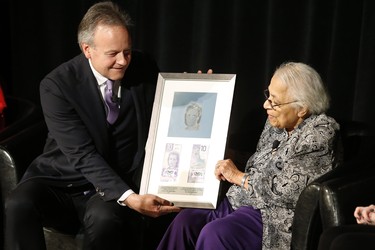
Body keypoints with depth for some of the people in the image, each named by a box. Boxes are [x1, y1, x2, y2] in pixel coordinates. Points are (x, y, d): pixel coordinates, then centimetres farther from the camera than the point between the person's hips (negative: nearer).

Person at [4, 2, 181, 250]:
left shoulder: (144, 68, -3)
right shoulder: (57, 85, -14)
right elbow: (83, 155, -21)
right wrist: (129, 198, -33)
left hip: (120, 183, 1)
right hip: (62, 180, 0)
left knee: (104, 217, -35)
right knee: (18, 206, -31)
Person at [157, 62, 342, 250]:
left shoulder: (320, 133, -11)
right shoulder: (275, 124, 13)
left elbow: (289, 189, -19)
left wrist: (238, 176, -11)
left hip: (273, 215, -8)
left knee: (214, 234, -29)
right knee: (185, 220, -12)